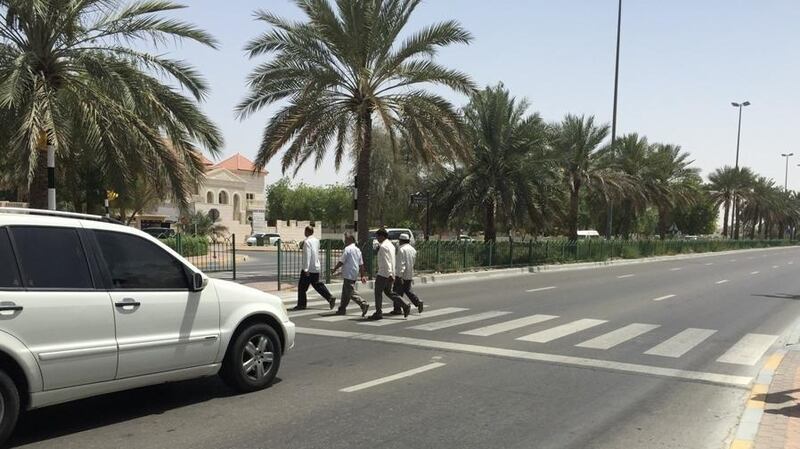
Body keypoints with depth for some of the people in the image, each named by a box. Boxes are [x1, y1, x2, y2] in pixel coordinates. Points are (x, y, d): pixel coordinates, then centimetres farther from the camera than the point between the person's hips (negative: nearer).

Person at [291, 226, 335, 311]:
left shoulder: (307, 241, -16)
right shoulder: (316, 240, 10)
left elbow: (307, 255, -22)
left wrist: (306, 269, -24)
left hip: (309, 268, -8)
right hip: (316, 267, 8)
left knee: (302, 286, 2)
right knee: (317, 284, 16)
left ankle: (301, 304, 8)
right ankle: (330, 298, 6)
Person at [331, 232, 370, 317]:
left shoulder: (347, 249, -12)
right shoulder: (357, 249, 14)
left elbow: (341, 261, -12)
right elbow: (361, 264, 14)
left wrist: (334, 269, 2)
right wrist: (363, 275, 16)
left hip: (348, 274, -9)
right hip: (355, 275, 9)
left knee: (351, 292, -10)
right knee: (345, 292, 15)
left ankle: (363, 304, -20)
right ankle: (342, 309, 20)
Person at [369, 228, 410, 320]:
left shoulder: (383, 246, -16)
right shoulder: (390, 245, 15)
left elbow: (386, 262, -22)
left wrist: (389, 274, -26)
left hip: (383, 273, -9)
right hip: (390, 273, 9)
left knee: (378, 292, 2)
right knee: (388, 292, 15)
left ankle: (378, 313, 7)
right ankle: (405, 305, 5)